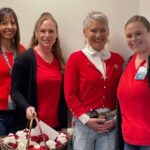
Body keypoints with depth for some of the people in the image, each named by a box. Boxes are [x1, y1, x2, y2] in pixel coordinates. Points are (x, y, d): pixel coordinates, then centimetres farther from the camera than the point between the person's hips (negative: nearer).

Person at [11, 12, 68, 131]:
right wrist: (27, 107, -26)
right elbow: (15, 90, -8)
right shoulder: (25, 58, -8)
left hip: (56, 125, 5)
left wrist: (64, 125, 11)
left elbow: (62, 95, 13)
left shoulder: (59, 61, 9)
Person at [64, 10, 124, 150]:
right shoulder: (75, 58, -2)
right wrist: (86, 119, -11)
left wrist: (115, 118, -3)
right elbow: (70, 94, -5)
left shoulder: (117, 59, 6)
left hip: (110, 124, 2)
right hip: (84, 124, -2)